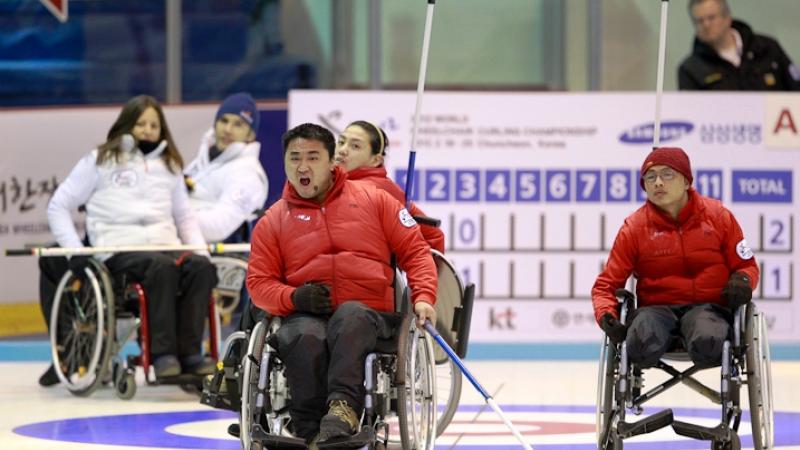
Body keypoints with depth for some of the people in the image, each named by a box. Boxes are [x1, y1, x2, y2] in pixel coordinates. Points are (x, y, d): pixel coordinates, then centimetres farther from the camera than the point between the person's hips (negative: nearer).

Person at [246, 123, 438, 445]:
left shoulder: (373, 199, 14)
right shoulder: (272, 221, 16)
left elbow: (414, 250, 14)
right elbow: (259, 282, 12)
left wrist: (423, 297, -3)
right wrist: (294, 297, -9)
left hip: (370, 312, -1)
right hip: (306, 316, 1)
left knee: (349, 317, -38)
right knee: (305, 338, -37)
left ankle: (343, 409, -55)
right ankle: (310, 433, -37)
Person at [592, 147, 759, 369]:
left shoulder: (718, 215, 4)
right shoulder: (634, 227, 3)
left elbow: (746, 265, 13)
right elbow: (607, 283, 6)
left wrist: (742, 280, -11)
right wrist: (606, 314, -16)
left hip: (708, 306, 0)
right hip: (656, 308, 0)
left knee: (706, 344, -38)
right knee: (643, 343, -38)